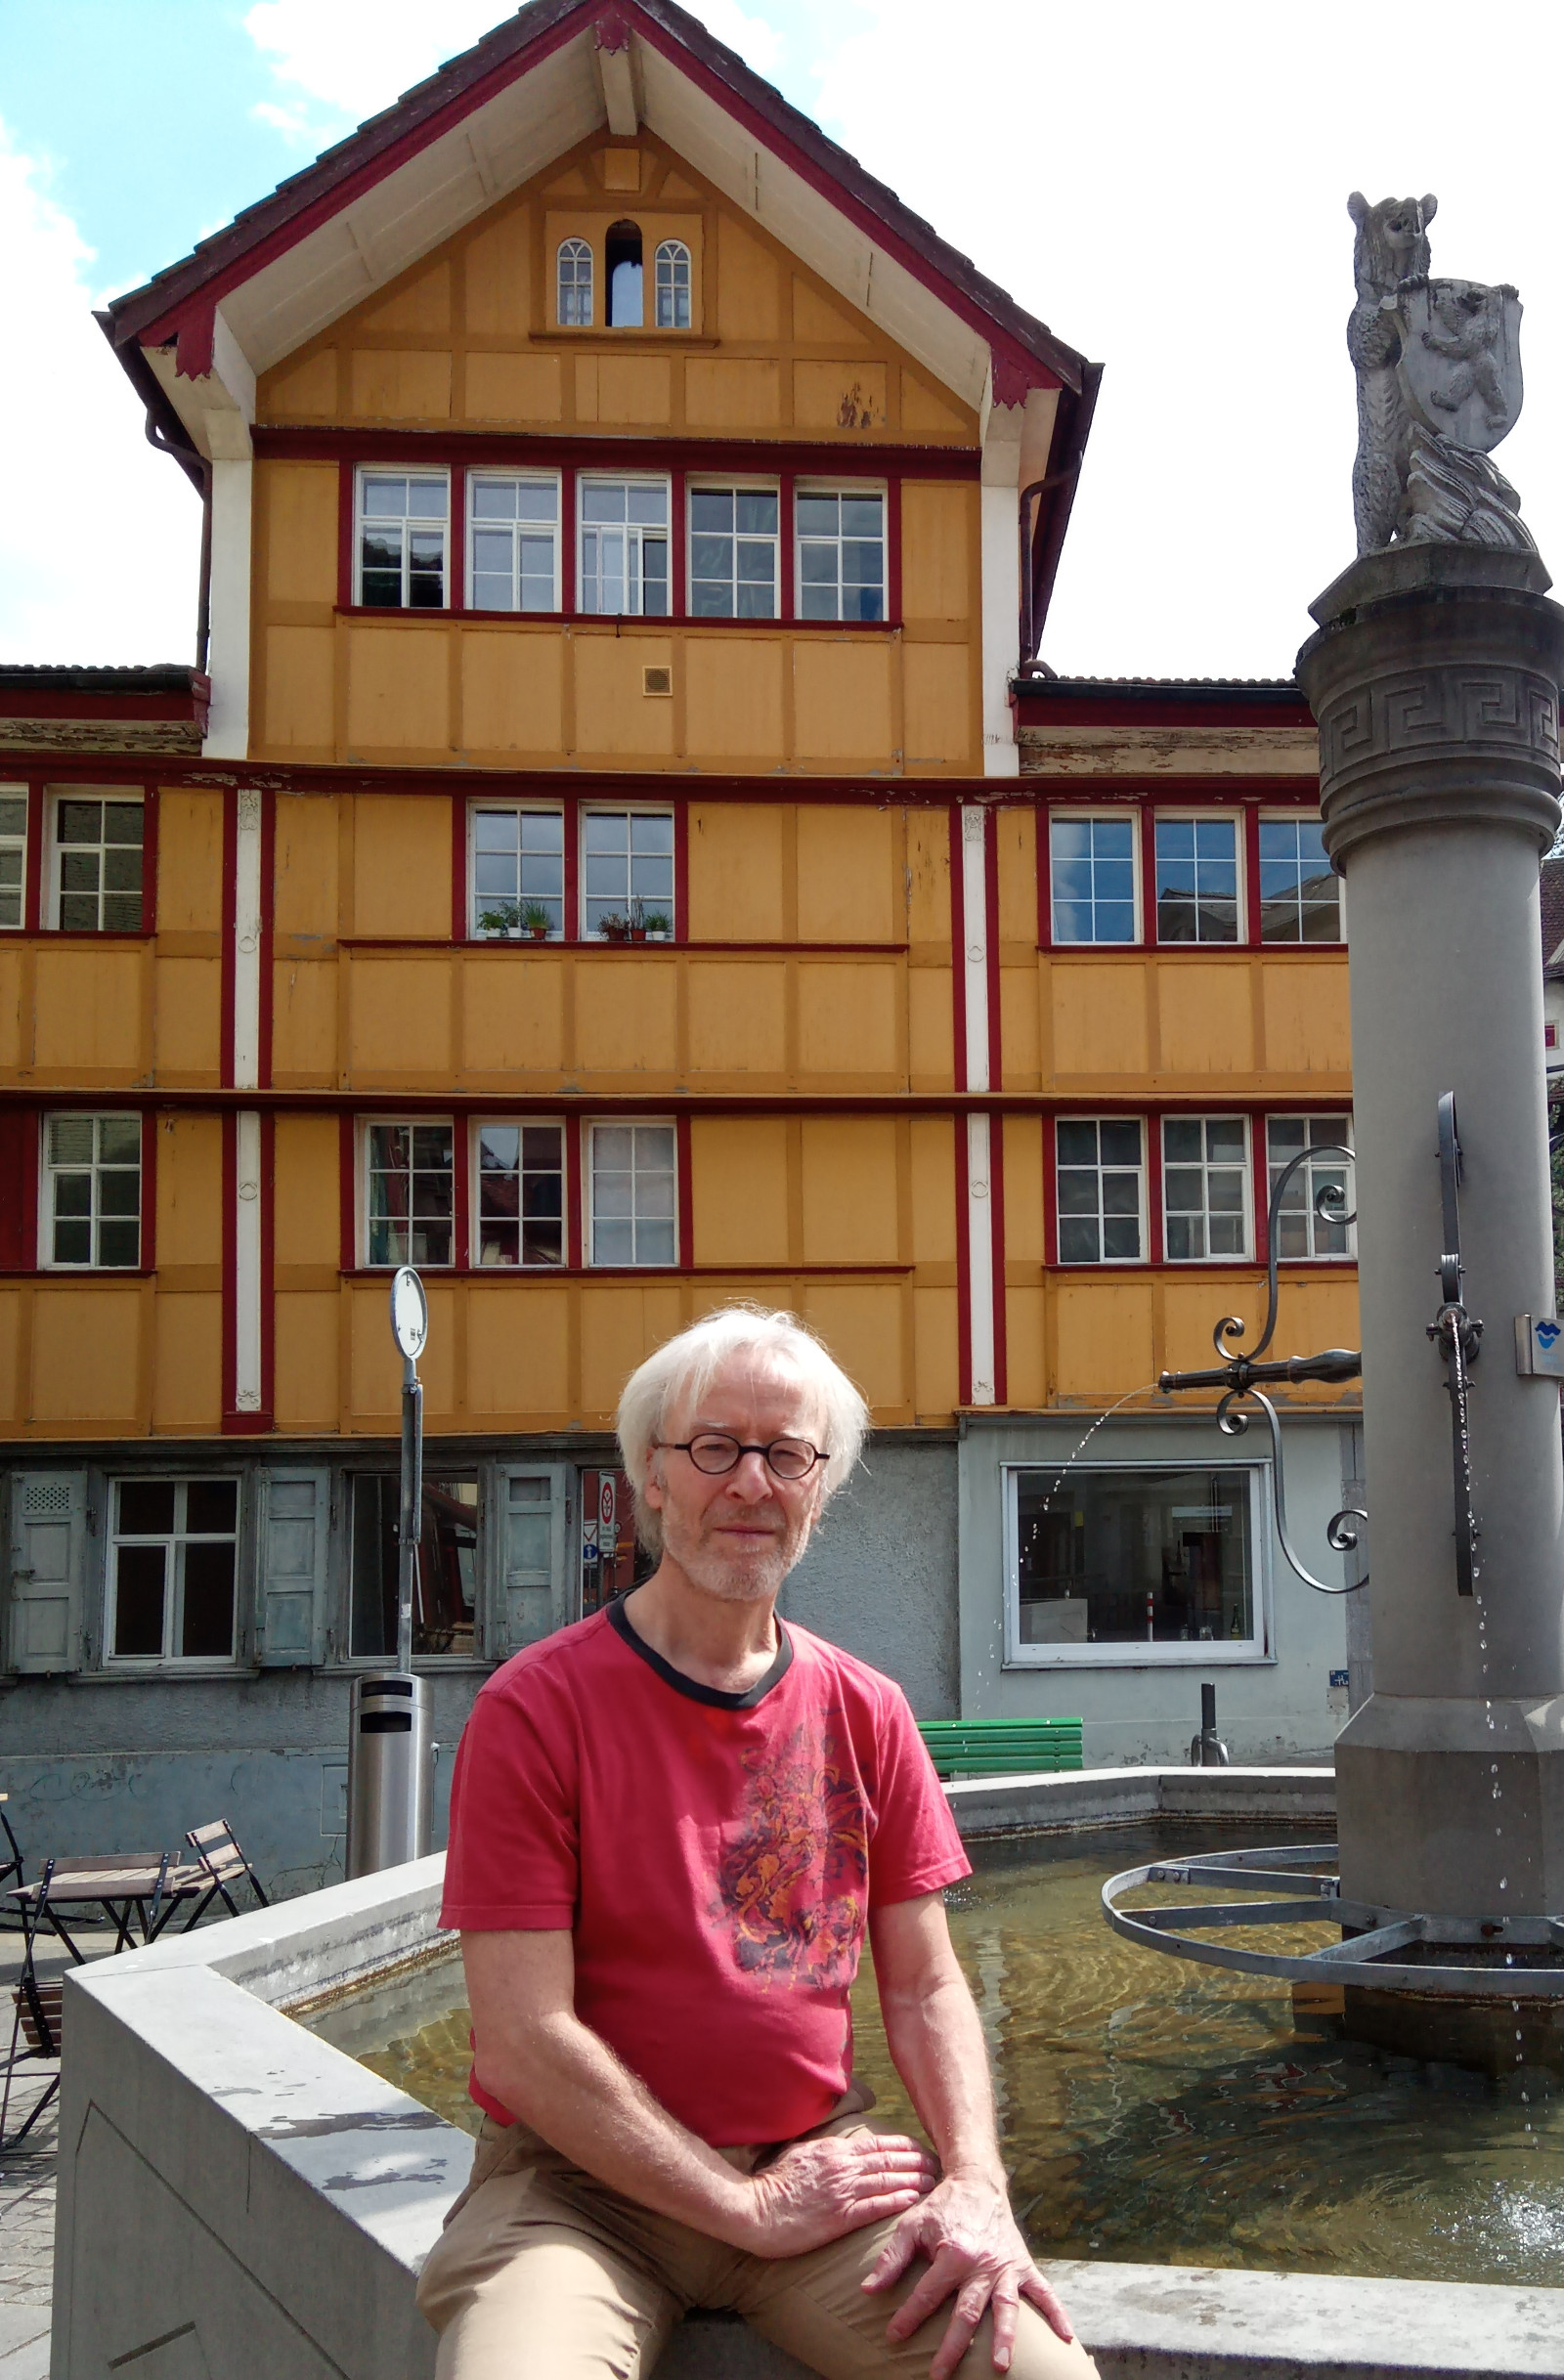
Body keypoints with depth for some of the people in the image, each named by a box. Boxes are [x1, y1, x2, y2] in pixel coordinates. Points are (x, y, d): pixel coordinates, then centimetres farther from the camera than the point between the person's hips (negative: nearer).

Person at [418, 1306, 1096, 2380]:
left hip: (817, 2158, 3)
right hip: (584, 2182, -3)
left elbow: (926, 1990, 7)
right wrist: (750, 2207, -13)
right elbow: (524, 2041, -13)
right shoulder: (537, 1708, -9)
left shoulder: (865, 1712, 7)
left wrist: (976, 2182, -11)